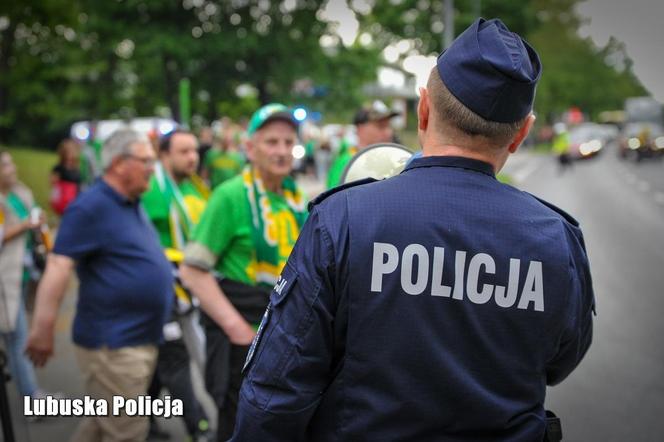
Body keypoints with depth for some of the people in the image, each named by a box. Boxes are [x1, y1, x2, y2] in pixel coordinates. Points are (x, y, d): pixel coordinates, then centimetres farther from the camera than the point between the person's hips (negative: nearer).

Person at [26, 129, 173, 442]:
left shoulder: (132, 204, 12)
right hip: (111, 344, -9)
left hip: (142, 339, 9)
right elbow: (58, 266, -23)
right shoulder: (91, 206, -17)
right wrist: (43, 328, -27)